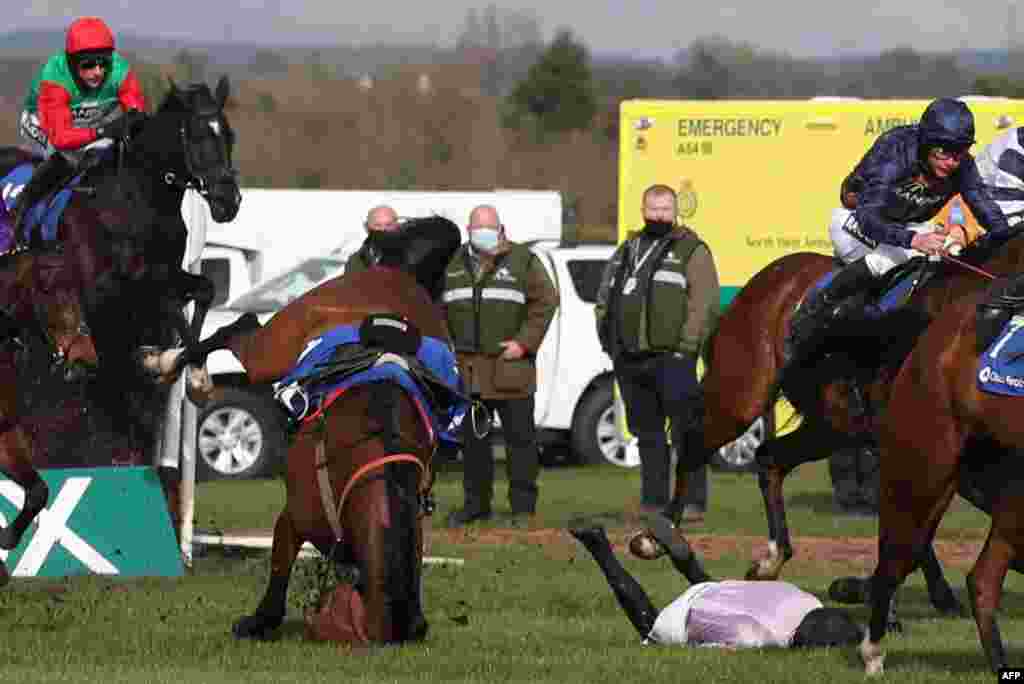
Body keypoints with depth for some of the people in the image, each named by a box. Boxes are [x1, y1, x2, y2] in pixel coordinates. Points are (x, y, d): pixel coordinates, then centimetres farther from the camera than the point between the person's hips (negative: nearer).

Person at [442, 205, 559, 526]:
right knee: (472, 436, 9)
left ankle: (523, 505, 3)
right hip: (466, 365, 4)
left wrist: (524, 342, -10)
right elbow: (440, 307, 19)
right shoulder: (454, 264, 13)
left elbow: (546, 300, -3)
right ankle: (476, 502, 17)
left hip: (510, 364, -4)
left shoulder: (522, 261, 0)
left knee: (520, 436, -1)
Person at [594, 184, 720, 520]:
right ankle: (653, 502, 15)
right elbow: (604, 298, 25)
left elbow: (705, 303, -9)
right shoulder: (627, 250, 20)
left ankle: (693, 501, -5)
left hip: (671, 358, -6)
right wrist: (608, 339, 11)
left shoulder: (691, 251, 1)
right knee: (647, 433, 10)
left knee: (686, 434, -7)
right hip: (630, 362, 6)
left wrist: (686, 348, -16)